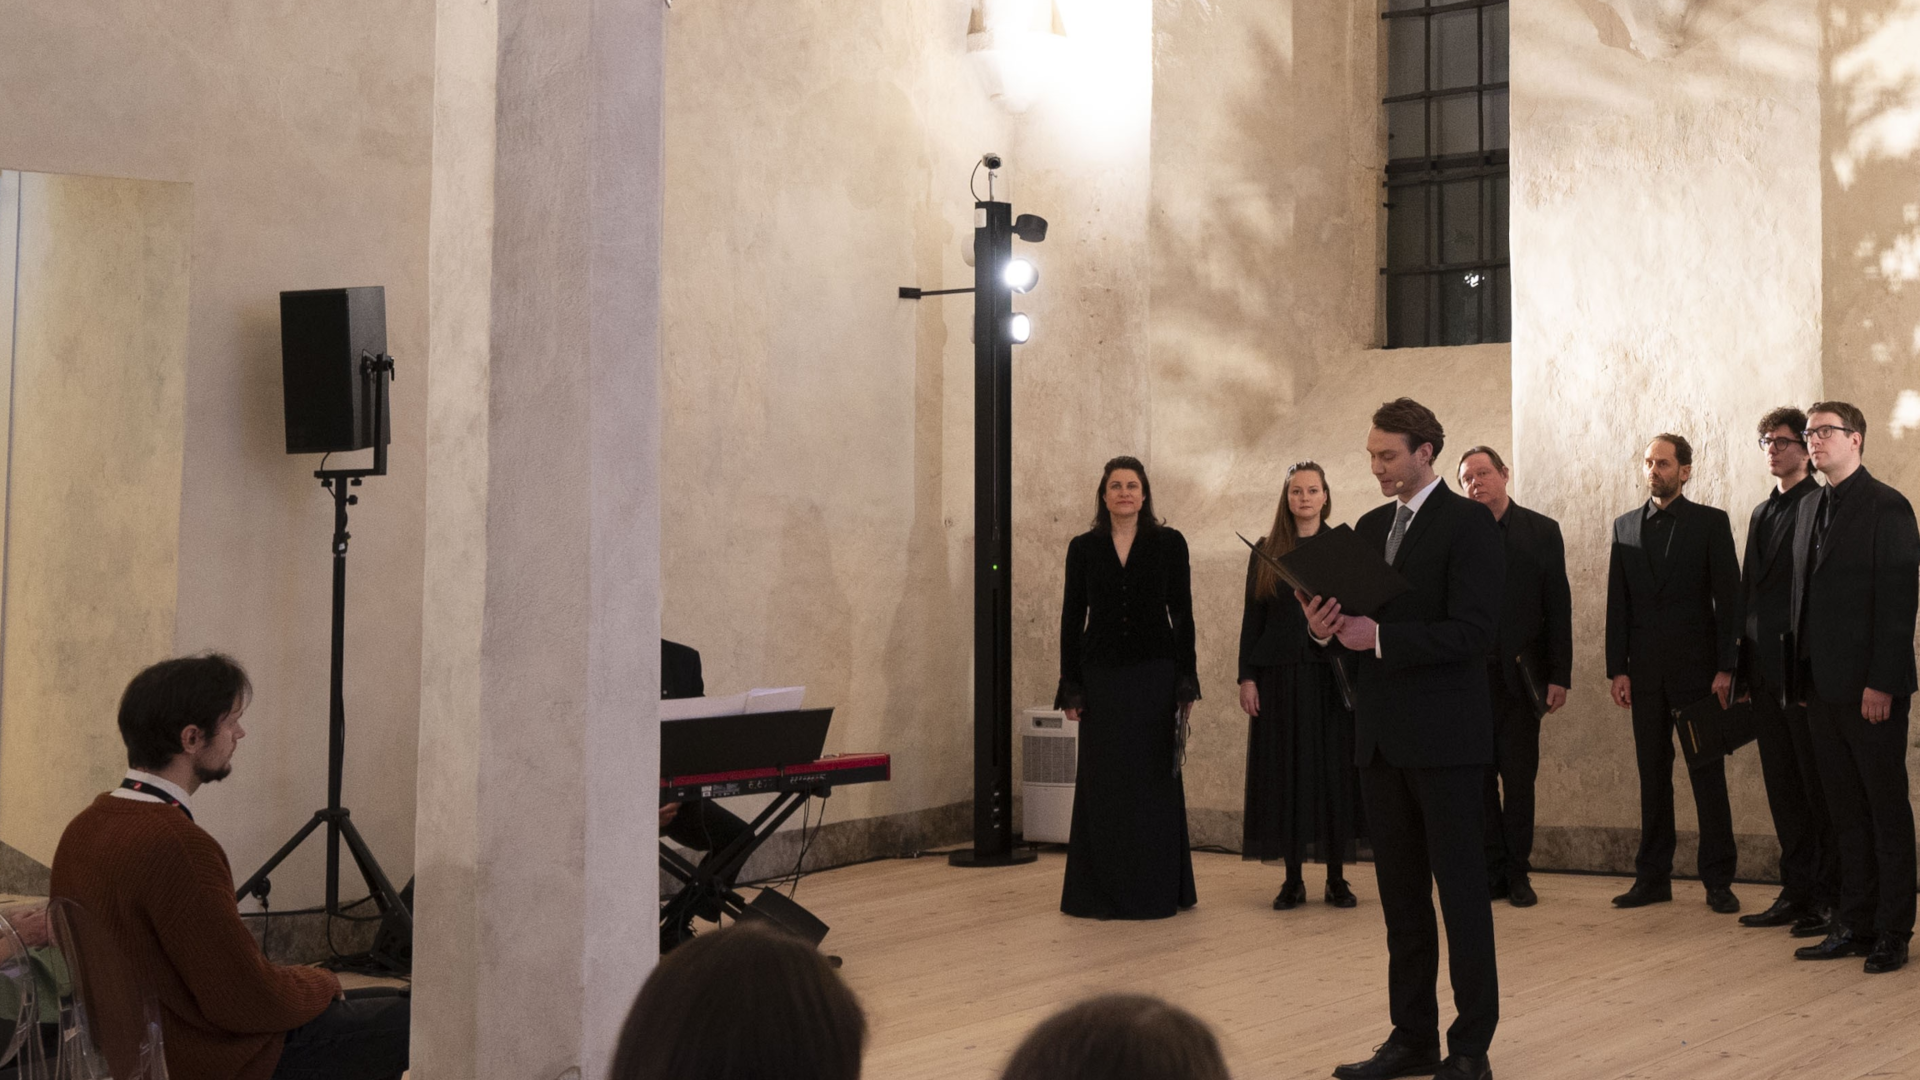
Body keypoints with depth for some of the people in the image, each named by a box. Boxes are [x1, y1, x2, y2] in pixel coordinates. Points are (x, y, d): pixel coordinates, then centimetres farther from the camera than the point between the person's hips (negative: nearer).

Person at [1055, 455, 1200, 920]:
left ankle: (1155, 890, 10)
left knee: (1153, 783, 2)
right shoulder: (1084, 548, 5)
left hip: (1154, 675, -1)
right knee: (1103, 784, 3)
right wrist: (1070, 688, 0)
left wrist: (1186, 683, -3)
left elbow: (1183, 615, 2)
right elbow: (1072, 619, 5)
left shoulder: (1168, 544, 2)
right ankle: (1100, 892, 10)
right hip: (1101, 676, 1)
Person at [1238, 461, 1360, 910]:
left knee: (1334, 770, 0)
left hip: (1332, 673, -1)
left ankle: (1336, 878, 7)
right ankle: (1293, 879, 8)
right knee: (1285, 771, 1)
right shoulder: (1266, 551, 8)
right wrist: (1247, 676, -1)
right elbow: (1252, 616, 7)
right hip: (1280, 675, 1)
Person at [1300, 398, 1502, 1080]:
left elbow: (1472, 633, -16)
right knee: (1401, 897, 12)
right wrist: (1326, 628, -4)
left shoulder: (1468, 525, -7)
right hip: (1381, 739, 7)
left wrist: (1380, 636, -21)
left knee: (1462, 892, -1)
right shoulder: (1370, 527, 15)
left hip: (1445, 738, -7)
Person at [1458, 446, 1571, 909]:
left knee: (1519, 779, 2)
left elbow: (1558, 606, 3)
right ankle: (1492, 871, 12)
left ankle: (1517, 872, 11)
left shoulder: (1541, 530, 5)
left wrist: (1559, 675, -3)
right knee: (1478, 779, 4)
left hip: (1518, 675, -1)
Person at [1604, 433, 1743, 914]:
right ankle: (1653, 877, 12)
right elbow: (1618, 602, 9)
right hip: (1646, 671, 3)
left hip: (1697, 669, -3)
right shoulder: (1625, 526, 11)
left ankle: (1718, 880, 5)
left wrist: (1725, 668, -10)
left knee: (1708, 775, 0)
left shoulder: (1711, 523, 1)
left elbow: (1727, 598, -3)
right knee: (1652, 775, 7)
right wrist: (1618, 668, 2)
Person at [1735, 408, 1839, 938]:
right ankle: (1796, 892, 17)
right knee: (1783, 788, 10)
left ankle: (1829, 899, 3)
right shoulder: (1761, 514, 19)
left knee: (1819, 785, -2)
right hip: (1767, 670, 8)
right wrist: (1744, 665, 14)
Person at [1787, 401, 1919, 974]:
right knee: (1846, 812, 11)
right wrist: (1801, 673, 8)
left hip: (1870, 688, -7)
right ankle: (1854, 924, 17)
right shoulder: (1810, 507, 15)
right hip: (1823, 685, 7)